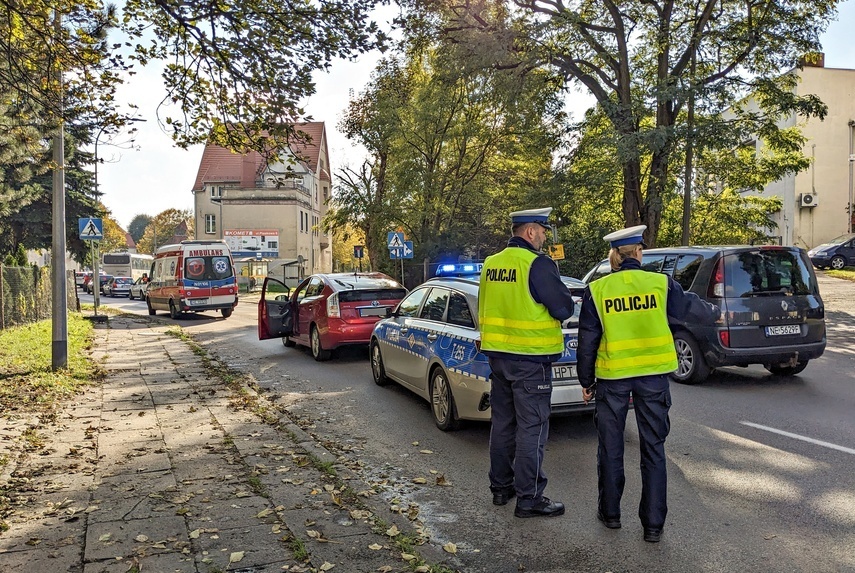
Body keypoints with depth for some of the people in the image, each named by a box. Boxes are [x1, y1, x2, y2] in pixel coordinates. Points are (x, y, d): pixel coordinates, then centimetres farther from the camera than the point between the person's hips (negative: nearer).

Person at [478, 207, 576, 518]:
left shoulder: (491, 264, 8)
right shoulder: (538, 264, -16)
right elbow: (564, 308, -14)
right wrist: (556, 294, 5)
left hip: (497, 353, 8)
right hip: (530, 358, -7)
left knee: (503, 422, 17)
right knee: (532, 428, 1)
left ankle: (501, 486, 28)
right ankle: (529, 497, 7)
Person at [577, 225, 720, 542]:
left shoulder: (597, 290, -5)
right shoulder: (661, 283, -4)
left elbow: (587, 341, -1)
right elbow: (691, 307, 13)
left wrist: (586, 381, 10)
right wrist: (715, 313, 36)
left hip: (612, 376, 0)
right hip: (653, 374, 1)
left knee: (610, 447, 15)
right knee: (653, 449, 10)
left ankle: (610, 512, 27)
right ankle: (653, 523, 14)